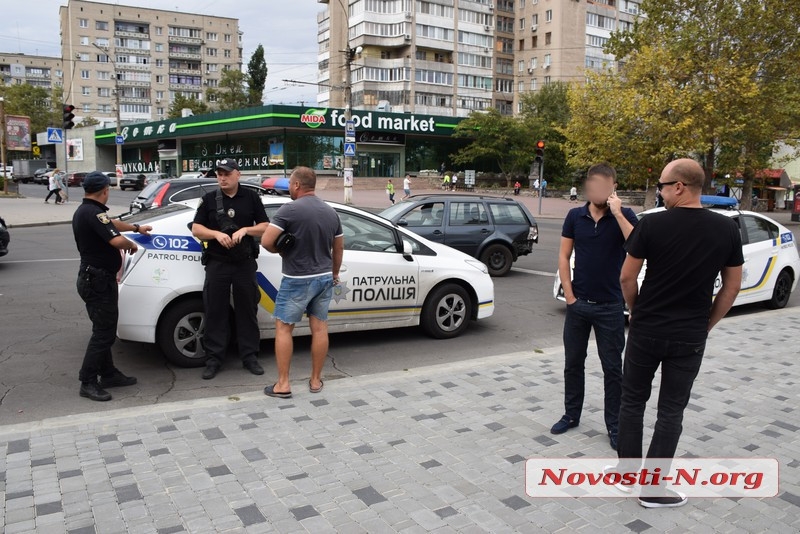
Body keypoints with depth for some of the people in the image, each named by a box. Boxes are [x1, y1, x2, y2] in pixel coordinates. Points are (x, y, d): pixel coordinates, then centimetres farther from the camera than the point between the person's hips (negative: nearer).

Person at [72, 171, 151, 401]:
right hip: (98, 280, -11)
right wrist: (132, 245, -10)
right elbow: (117, 240, -31)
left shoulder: (83, 211, 13)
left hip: (94, 278, 11)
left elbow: (112, 223, 31)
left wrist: (136, 227, 40)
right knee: (103, 332, -5)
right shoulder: (93, 212, -21)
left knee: (104, 329, 16)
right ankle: (88, 382, 1)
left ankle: (108, 374, 25)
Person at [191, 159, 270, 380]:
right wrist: (217, 234, -16)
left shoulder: (251, 197, 5)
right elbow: (196, 229, 2)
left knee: (247, 311, 6)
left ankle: (250, 357, 16)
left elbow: (265, 227, 4)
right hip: (217, 263, 0)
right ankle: (214, 359, 12)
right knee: (215, 311, 3)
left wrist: (245, 230, -14)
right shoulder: (209, 199, 5)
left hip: (245, 263, 0)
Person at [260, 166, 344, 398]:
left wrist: (280, 249, 1)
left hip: (297, 279, -6)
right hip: (324, 277, 6)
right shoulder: (330, 212, 6)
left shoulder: (289, 209, -15)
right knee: (319, 328, 10)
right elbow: (339, 248, 14)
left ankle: (283, 384, 6)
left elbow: (266, 241, -21)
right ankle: (315, 380, 20)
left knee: (283, 328, 5)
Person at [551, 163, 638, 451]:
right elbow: (564, 256, 3)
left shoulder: (625, 215, -5)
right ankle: (571, 415, 28)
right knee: (573, 362, 12)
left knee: (612, 367, 6)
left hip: (610, 306, -2)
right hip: (578, 303, 3)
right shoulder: (575, 216, 2)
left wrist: (617, 213, -24)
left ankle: (614, 424, 19)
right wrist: (568, 294, -4)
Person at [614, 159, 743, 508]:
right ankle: (653, 487, 17)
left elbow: (627, 277, -7)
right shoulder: (727, 228, -3)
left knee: (633, 401, 16)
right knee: (671, 411, 10)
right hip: (690, 337, 2)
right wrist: (707, 324, 12)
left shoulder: (652, 224, -12)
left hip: (646, 331, -1)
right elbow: (732, 287, 3)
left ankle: (627, 470, 27)